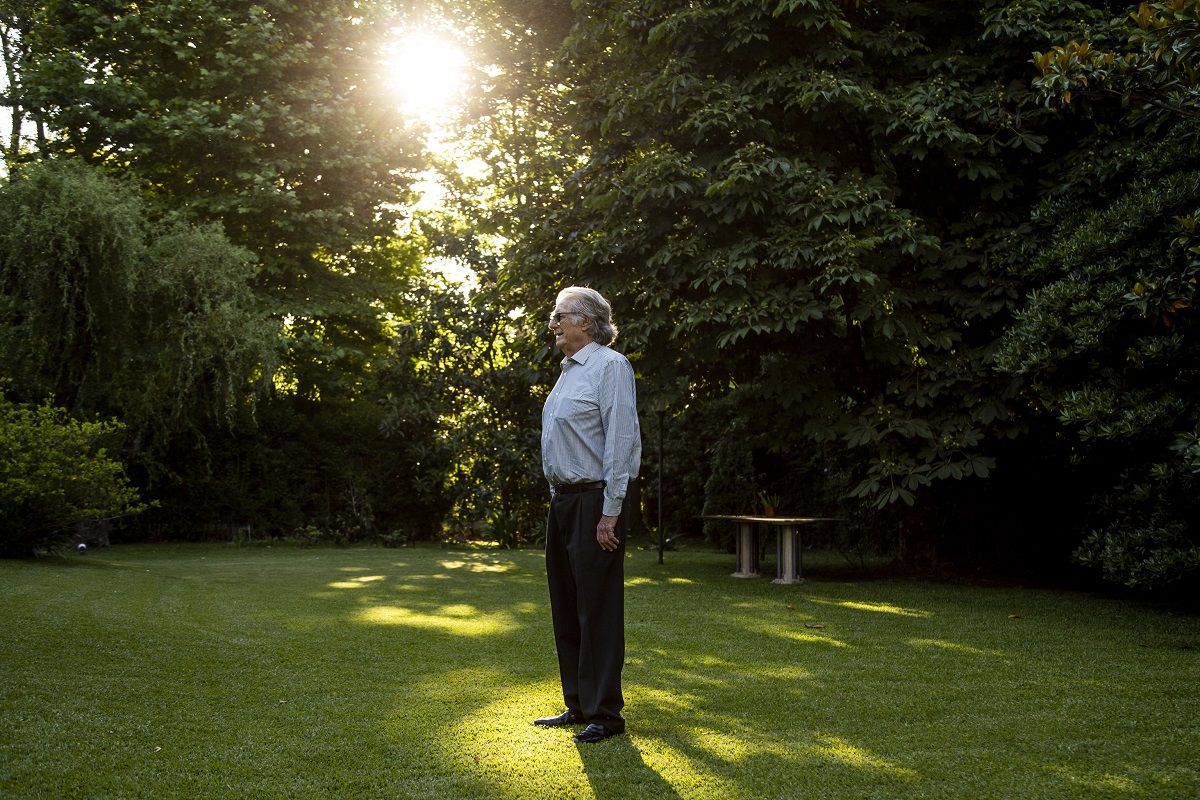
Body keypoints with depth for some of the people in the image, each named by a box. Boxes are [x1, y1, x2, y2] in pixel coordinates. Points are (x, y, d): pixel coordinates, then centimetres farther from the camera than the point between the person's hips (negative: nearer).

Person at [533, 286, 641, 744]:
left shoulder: (609, 366, -11)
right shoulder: (567, 373, 16)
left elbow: (621, 440, -17)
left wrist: (610, 512, -20)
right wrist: (559, 498, 12)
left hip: (594, 502, -9)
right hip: (562, 501, 9)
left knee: (598, 609, -3)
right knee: (566, 609, 14)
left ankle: (605, 714, 6)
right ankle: (577, 706, 24)